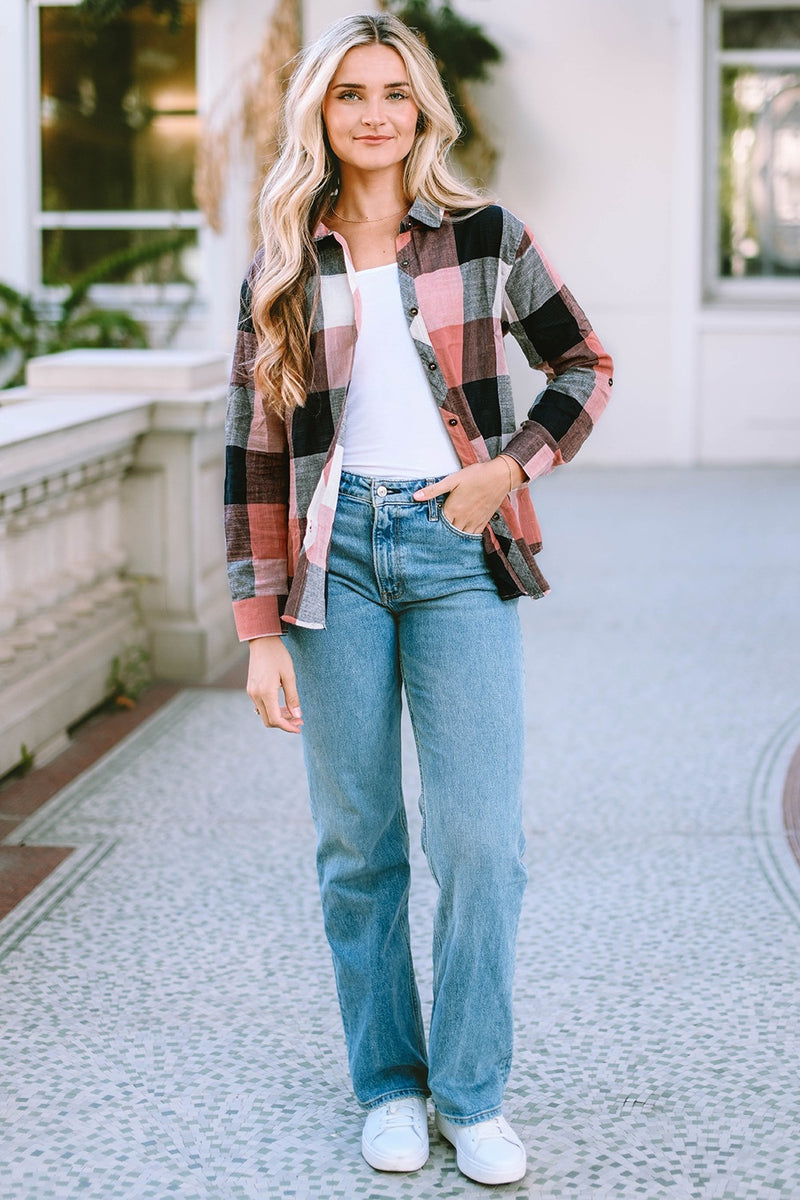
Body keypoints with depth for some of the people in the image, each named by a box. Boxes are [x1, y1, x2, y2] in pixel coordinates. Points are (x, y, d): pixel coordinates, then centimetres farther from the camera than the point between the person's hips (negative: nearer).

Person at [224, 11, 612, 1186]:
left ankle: (471, 1094, 10)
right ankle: (389, 1086, 20)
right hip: (335, 549, 1)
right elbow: (256, 451, 4)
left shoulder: (488, 237, 4)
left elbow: (585, 365, 13)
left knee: (480, 836, -5)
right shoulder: (282, 269, 5)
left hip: (459, 550, -1)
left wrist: (509, 468, -4)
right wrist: (260, 629, -1)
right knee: (358, 838, 6)